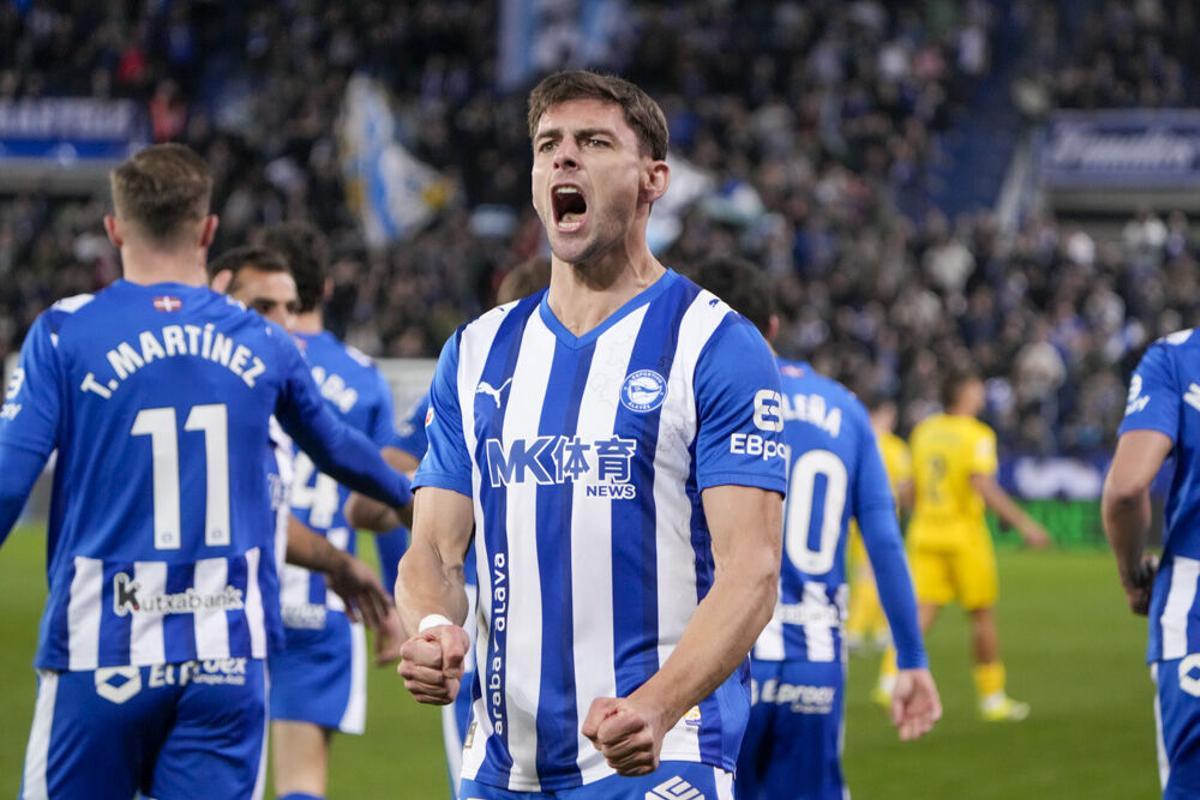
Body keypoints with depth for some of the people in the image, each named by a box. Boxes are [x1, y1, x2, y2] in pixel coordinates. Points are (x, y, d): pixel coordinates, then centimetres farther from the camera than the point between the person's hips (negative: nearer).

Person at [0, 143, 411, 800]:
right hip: (229, 658, 3)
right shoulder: (260, 342, 8)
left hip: (101, 654, -2)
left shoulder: (65, 334, -3)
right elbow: (337, 450, 26)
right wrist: (407, 495, 47)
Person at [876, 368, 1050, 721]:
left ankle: (891, 678, -21)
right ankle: (992, 697, 14)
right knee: (982, 615, 7)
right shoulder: (977, 435, -10)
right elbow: (985, 488, -21)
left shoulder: (924, 431, 8)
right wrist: (1024, 524, -18)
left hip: (924, 532, 5)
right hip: (964, 533, -5)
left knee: (922, 611, 0)